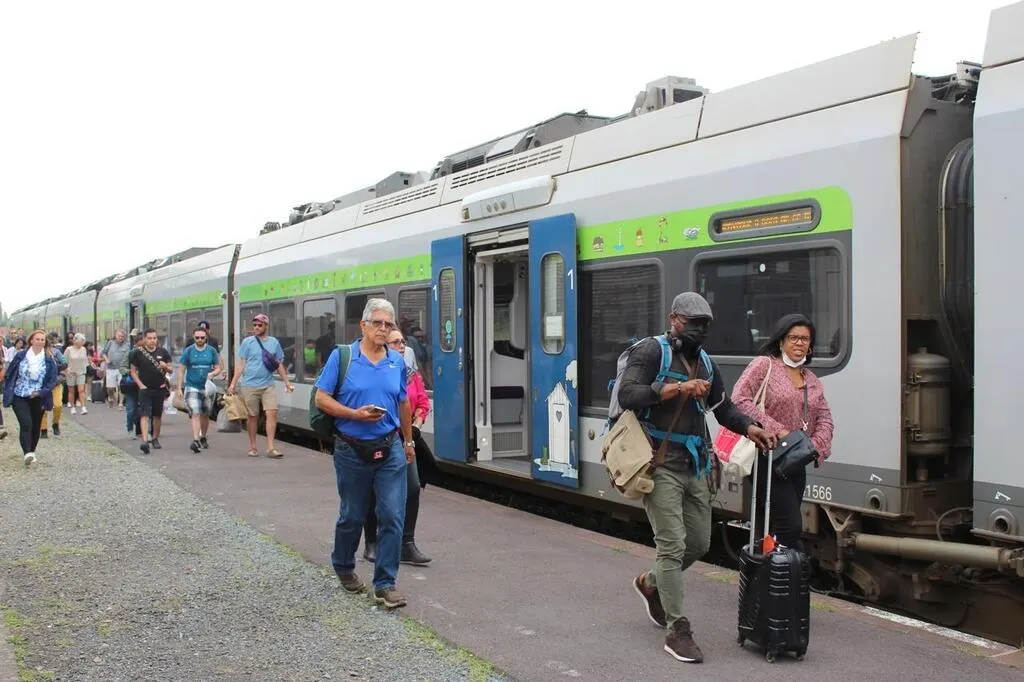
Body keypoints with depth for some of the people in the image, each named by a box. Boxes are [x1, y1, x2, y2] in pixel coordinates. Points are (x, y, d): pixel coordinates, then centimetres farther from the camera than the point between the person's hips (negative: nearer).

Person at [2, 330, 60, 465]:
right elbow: (10, 374, 5)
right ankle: (27, 454, -25)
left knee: (36, 427, 10)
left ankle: (31, 452, 29)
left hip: (38, 399, 2)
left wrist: (41, 392, -14)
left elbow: (54, 380, -3)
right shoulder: (20, 356, -2)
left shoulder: (49, 360, -3)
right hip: (19, 397, -2)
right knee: (26, 424, -18)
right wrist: (8, 392, 2)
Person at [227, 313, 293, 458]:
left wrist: (287, 382, 13)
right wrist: (233, 383, -5)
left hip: (268, 385, 2)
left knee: (272, 413, -10)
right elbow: (240, 364, 0)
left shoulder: (274, 342, 8)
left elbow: (279, 364, 15)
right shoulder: (247, 342, 1)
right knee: (253, 416, 7)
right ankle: (252, 447, 20)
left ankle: (270, 448, -7)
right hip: (250, 385, -2)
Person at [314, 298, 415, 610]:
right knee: (352, 516, 12)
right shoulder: (342, 356, -5)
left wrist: (408, 441, 22)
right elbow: (321, 399, -6)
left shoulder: (397, 361, 5)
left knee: (393, 517, -4)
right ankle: (343, 567, 38)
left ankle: (385, 584, 5)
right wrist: (355, 414, -17)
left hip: (390, 450, 3)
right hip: (352, 451, -2)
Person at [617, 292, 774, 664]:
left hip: (695, 467, 8)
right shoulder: (651, 351, -7)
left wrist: (749, 427, 3)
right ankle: (677, 631, 2)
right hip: (661, 466, -7)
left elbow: (724, 407, 21)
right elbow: (627, 395, -19)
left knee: (699, 543, 13)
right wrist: (677, 388, -23)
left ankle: (651, 583, 40)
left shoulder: (706, 363, 16)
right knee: (672, 544, -8)